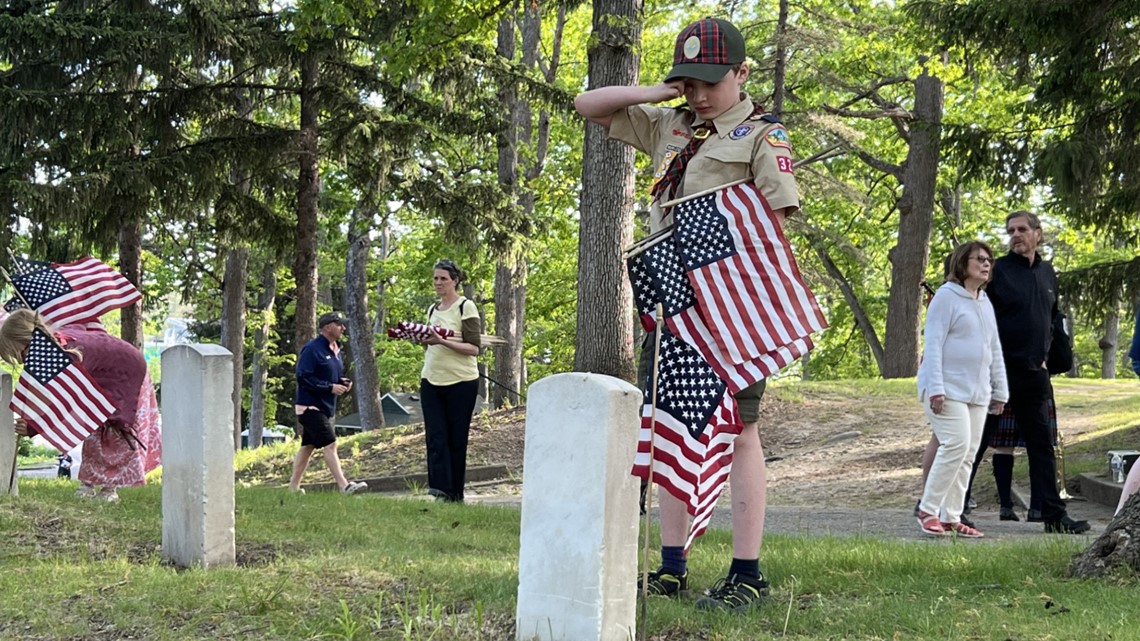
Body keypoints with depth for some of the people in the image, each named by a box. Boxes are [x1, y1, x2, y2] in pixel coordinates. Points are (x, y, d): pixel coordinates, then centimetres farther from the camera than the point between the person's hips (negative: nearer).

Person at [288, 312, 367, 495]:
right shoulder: (312, 349, -16)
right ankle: (344, 486, -20)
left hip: (326, 407, 10)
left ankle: (293, 486, 20)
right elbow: (303, 377, -21)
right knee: (330, 444, -15)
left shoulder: (335, 350, 14)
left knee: (308, 447, 13)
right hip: (310, 406, -10)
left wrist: (342, 382, 4)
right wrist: (330, 387, -21)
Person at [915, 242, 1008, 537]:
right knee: (956, 445, -17)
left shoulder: (985, 303, 19)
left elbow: (994, 349, 24)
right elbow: (933, 344, -11)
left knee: (967, 454, 4)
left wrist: (1000, 390, 19)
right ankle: (928, 510, -7)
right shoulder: (946, 296, -5)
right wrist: (935, 388, -18)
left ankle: (951, 517, 8)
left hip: (977, 392, 8)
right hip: (948, 390, -8)